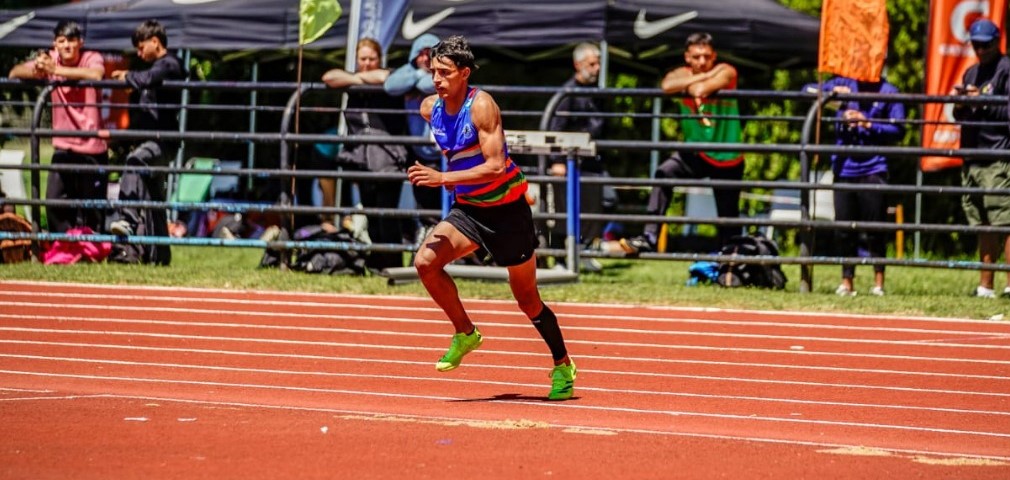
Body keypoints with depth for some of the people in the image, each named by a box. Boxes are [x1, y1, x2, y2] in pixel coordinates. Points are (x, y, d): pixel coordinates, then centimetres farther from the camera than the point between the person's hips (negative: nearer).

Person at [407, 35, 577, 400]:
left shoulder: (480, 106, -21)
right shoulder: (430, 108, -1)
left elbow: (496, 166, -29)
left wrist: (443, 178, -33)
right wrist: (448, 177, 11)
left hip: (506, 210, -6)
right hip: (467, 209, 6)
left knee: (527, 298, 5)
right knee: (425, 261, -18)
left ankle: (563, 366, 25)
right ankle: (465, 334, 0)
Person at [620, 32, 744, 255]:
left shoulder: (726, 72, -13)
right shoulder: (682, 74, -6)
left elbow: (701, 89, -37)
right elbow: (667, 85, -33)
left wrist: (690, 86, -23)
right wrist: (704, 76, -31)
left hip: (727, 159, -1)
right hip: (695, 151, 1)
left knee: (728, 217, 6)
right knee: (664, 174, -26)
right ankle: (649, 238, -31)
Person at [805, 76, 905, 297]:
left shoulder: (888, 92, 1)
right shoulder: (844, 84, 9)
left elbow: (897, 130, -3)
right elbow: (808, 90, 9)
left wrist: (868, 124, -16)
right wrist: (831, 91, -8)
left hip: (873, 169, -3)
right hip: (844, 168, 3)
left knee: (875, 227, -2)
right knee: (844, 228, 5)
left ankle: (878, 282, 7)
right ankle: (846, 282, 13)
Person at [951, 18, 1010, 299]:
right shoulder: (971, 73, 21)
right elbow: (961, 117, 25)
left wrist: (982, 102, -14)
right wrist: (959, 104, 5)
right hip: (972, 156, 8)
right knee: (983, 226, 9)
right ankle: (985, 286, 12)